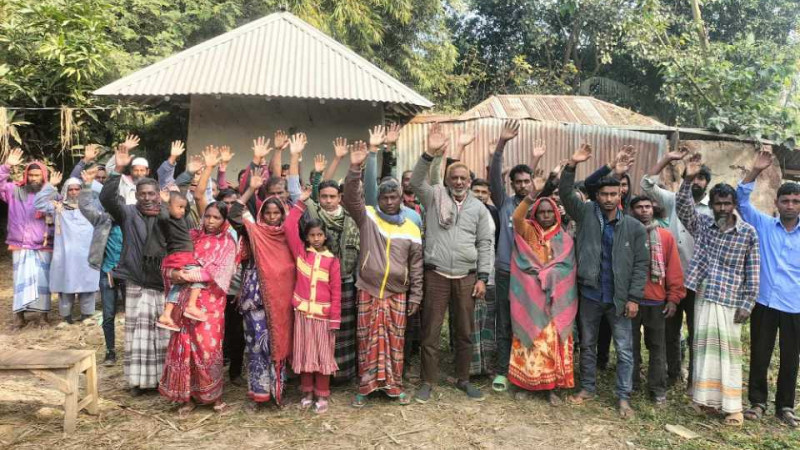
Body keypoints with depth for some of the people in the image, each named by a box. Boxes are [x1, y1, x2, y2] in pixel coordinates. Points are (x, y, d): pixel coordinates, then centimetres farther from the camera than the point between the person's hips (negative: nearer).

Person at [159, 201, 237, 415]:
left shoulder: (227, 243, 3)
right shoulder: (191, 237, 12)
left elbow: (219, 273, -9)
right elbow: (170, 263, 8)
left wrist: (192, 275, -14)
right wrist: (177, 273, -13)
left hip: (211, 301, -3)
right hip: (186, 299, 3)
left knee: (209, 347, -4)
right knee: (184, 347, 3)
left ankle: (214, 395, 11)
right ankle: (188, 396, 15)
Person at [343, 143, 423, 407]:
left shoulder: (411, 229, 4)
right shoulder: (367, 217, 0)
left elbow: (416, 266, 7)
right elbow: (351, 198, -17)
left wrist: (415, 296, 4)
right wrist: (355, 169, -30)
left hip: (397, 294, 2)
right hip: (368, 291, -1)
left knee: (395, 341, 9)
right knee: (368, 340, 6)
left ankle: (394, 385, 22)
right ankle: (365, 387, 18)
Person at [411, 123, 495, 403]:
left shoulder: (478, 207, 7)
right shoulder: (435, 198, 4)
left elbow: (485, 243, 6)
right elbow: (416, 181, -14)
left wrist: (482, 277, -1)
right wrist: (430, 154, -28)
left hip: (467, 277, 2)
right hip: (436, 275, -2)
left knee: (465, 332, 12)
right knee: (431, 331, 4)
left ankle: (463, 379, 28)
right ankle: (428, 382, 18)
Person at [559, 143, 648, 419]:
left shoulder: (634, 227, -3)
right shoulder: (586, 213, -1)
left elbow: (640, 264, -2)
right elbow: (565, 194, -11)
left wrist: (634, 297, -7)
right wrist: (572, 166, -25)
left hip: (619, 298, -1)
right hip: (590, 294, 1)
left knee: (624, 349, 5)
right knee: (587, 344, 15)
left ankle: (623, 397, 18)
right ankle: (588, 387, 31)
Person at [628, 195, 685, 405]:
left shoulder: (665, 236, 2)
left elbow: (674, 268, 1)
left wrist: (673, 297, -3)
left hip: (657, 300, 0)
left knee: (657, 345, 7)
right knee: (631, 343, 11)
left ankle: (658, 389, 16)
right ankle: (630, 384, 23)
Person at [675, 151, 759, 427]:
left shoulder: (748, 233, -2)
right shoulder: (702, 224, 4)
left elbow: (752, 273, -1)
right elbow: (683, 206, -11)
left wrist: (747, 306, -5)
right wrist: (688, 180, -26)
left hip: (730, 303, -2)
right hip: (703, 298, 2)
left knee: (729, 353, 3)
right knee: (704, 349, 9)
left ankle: (732, 406, 13)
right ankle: (707, 399, 21)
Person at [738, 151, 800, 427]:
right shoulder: (763, 225, 1)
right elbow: (741, 200, -6)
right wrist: (755, 172, -16)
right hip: (764, 303, -1)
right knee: (759, 356, 8)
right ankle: (757, 401, 23)